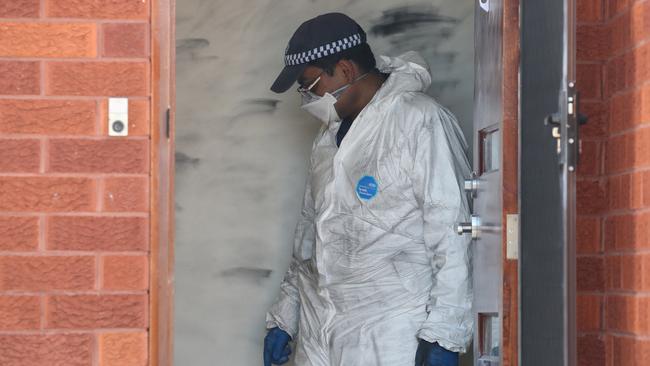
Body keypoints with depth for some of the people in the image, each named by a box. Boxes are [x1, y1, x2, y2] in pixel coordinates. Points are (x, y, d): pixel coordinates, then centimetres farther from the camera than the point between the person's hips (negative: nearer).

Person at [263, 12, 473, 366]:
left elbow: (451, 235, -13)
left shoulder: (420, 121, -9)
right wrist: (284, 317, 21)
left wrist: (442, 336, -16)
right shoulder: (330, 134, 16)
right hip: (318, 334, 7)